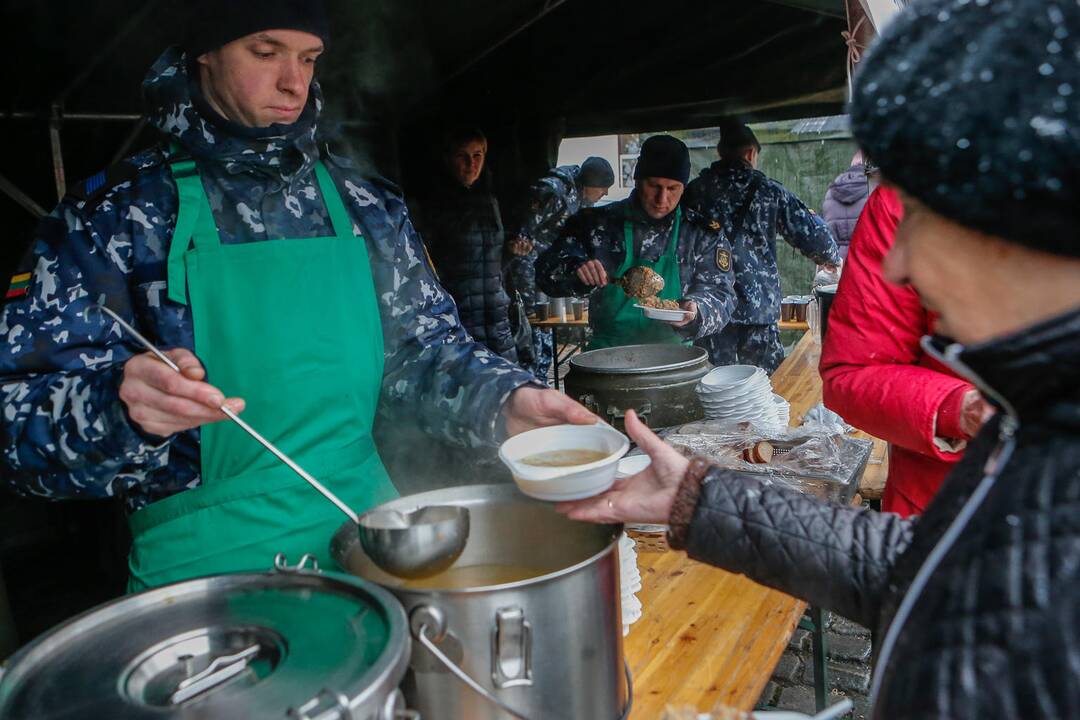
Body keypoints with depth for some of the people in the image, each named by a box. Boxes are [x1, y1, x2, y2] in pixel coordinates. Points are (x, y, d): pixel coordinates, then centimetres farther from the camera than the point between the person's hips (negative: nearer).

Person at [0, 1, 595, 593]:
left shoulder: (365, 204, 5)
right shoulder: (116, 210, -5)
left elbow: (423, 352, 7)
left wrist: (505, 404, -13)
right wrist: (120, 406, -30)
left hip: (366, 531, 3)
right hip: (202, 563, -3)